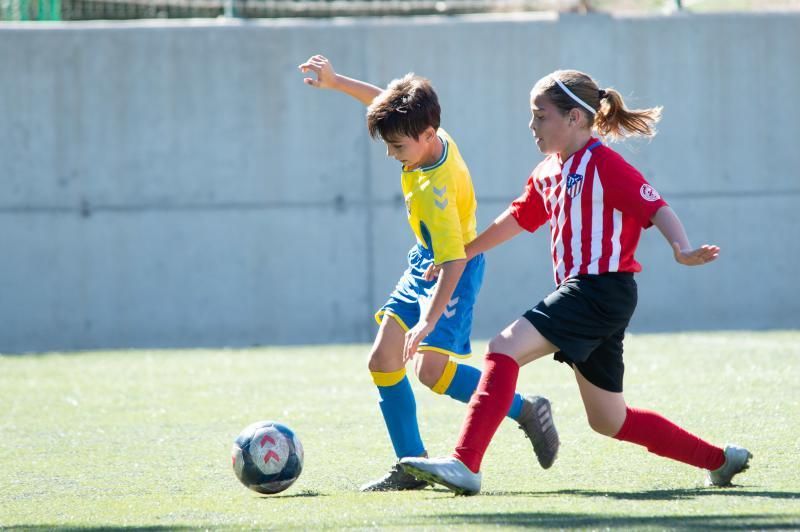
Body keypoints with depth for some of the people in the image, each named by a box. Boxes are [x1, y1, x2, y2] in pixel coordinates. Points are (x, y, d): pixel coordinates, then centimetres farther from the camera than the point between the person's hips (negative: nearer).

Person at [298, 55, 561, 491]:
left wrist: (430, 319, -39)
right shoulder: (430, 137, -10)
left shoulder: (435, 192, -33)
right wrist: (336, 82, 7)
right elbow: (385, 102, 11)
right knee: (383, 360, 2)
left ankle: (525, 410, -4)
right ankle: (411, 466, 7)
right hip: (424, 262, 9)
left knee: (431, 368, -21)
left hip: (455, 269, -9)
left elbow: (454, 262, -35)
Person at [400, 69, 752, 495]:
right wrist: (460, 254, 35)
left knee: (505, 348, -21)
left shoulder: (605, 165, -10)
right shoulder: (547, 174, 17)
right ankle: (720, 459, 25)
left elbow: (655, 207, -18)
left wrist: (682, 250, -36)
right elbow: (517, 218, 30)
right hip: (580, 290, 10)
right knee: (609, 420, 14)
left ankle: (465, 465, -28)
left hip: (603, 289, -10)